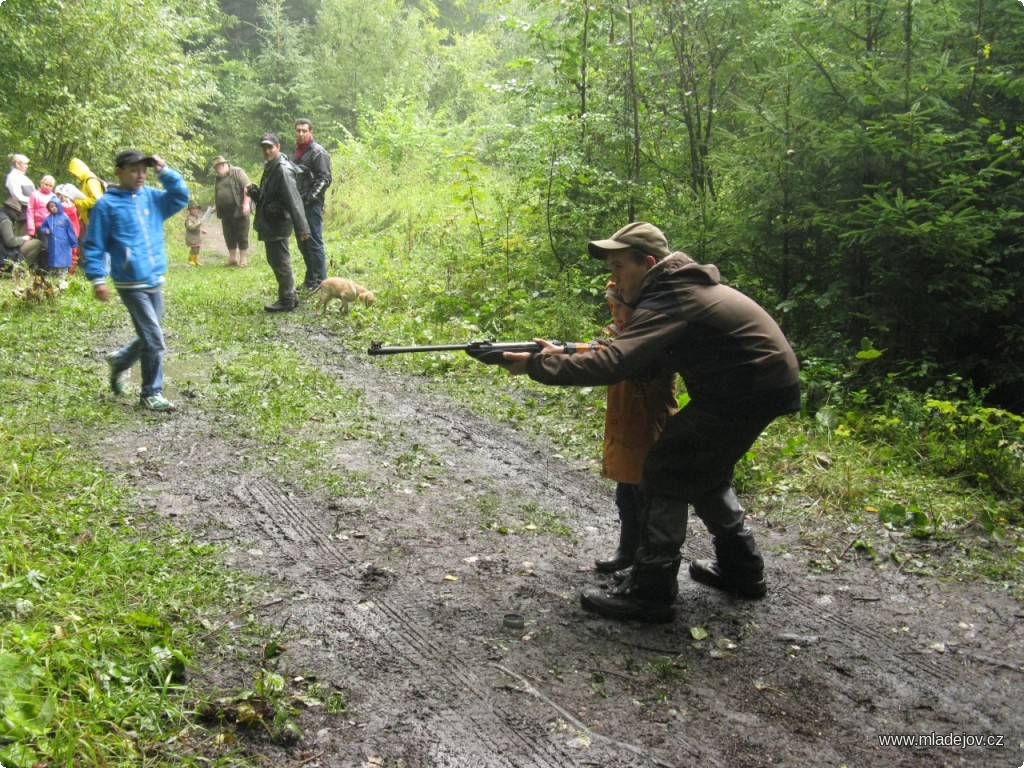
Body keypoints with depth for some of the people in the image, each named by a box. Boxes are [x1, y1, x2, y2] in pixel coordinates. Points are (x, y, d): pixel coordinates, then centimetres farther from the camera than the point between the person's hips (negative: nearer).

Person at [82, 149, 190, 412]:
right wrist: (97, 279, -12)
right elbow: (93, 246, -7)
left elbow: (181, 196, 6)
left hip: (156, 281, 6)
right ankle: (151, 393, 8)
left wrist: (165, 172, -5)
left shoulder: (152, 197, 8)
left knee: (149, 337, 18)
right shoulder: (106, 204, -8)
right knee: (154, 340, -6)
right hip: (131, 285, -6)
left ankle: (119, 362, 44)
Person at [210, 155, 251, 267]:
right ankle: (232, 259, 15)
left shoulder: (238, 172, -5)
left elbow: (247, 187, -12)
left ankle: (243, 260, 2)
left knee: (242, 235, -3)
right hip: (226, 213, 7)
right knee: (229, 236, 8)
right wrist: (214, 206, 16)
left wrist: (246, 203, -19)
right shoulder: (218, 178, 18)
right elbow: (216, 194, 27)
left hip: (239, 210, -7)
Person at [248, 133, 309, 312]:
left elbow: (294, 201, -24)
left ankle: (287, 301, 4)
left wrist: (302, 227, -28)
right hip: (270, 224, 10)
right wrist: (254, 192, 4)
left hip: (278, 225, -10)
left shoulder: (283, 170, -17)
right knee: (275, 261, 16)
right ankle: (290, 296, 24)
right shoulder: (270, 168, 13)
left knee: (281, 263, -3)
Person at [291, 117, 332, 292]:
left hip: (312, 205, -9)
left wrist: (310, 197, -19)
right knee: (303, 243, 12)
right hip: (299, 204, 9)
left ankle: (320, 281, -4)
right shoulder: (297, 151, 18)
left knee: (314, 242, -8)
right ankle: (310, 279, 21)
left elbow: (325, 179, -15)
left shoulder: (318, 152, -8)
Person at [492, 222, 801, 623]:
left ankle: (650, 593, -4)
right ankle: (741, 569, 32)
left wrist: (536, 365, -26)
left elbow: (613, 363, -31)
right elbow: (641, 351, 14)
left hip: (753, 389, -10)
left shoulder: (667, 301, -21)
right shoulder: (678, 286, 10)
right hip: (763, 381, 10)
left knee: (667, 469, -8)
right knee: (702, 468, 21)